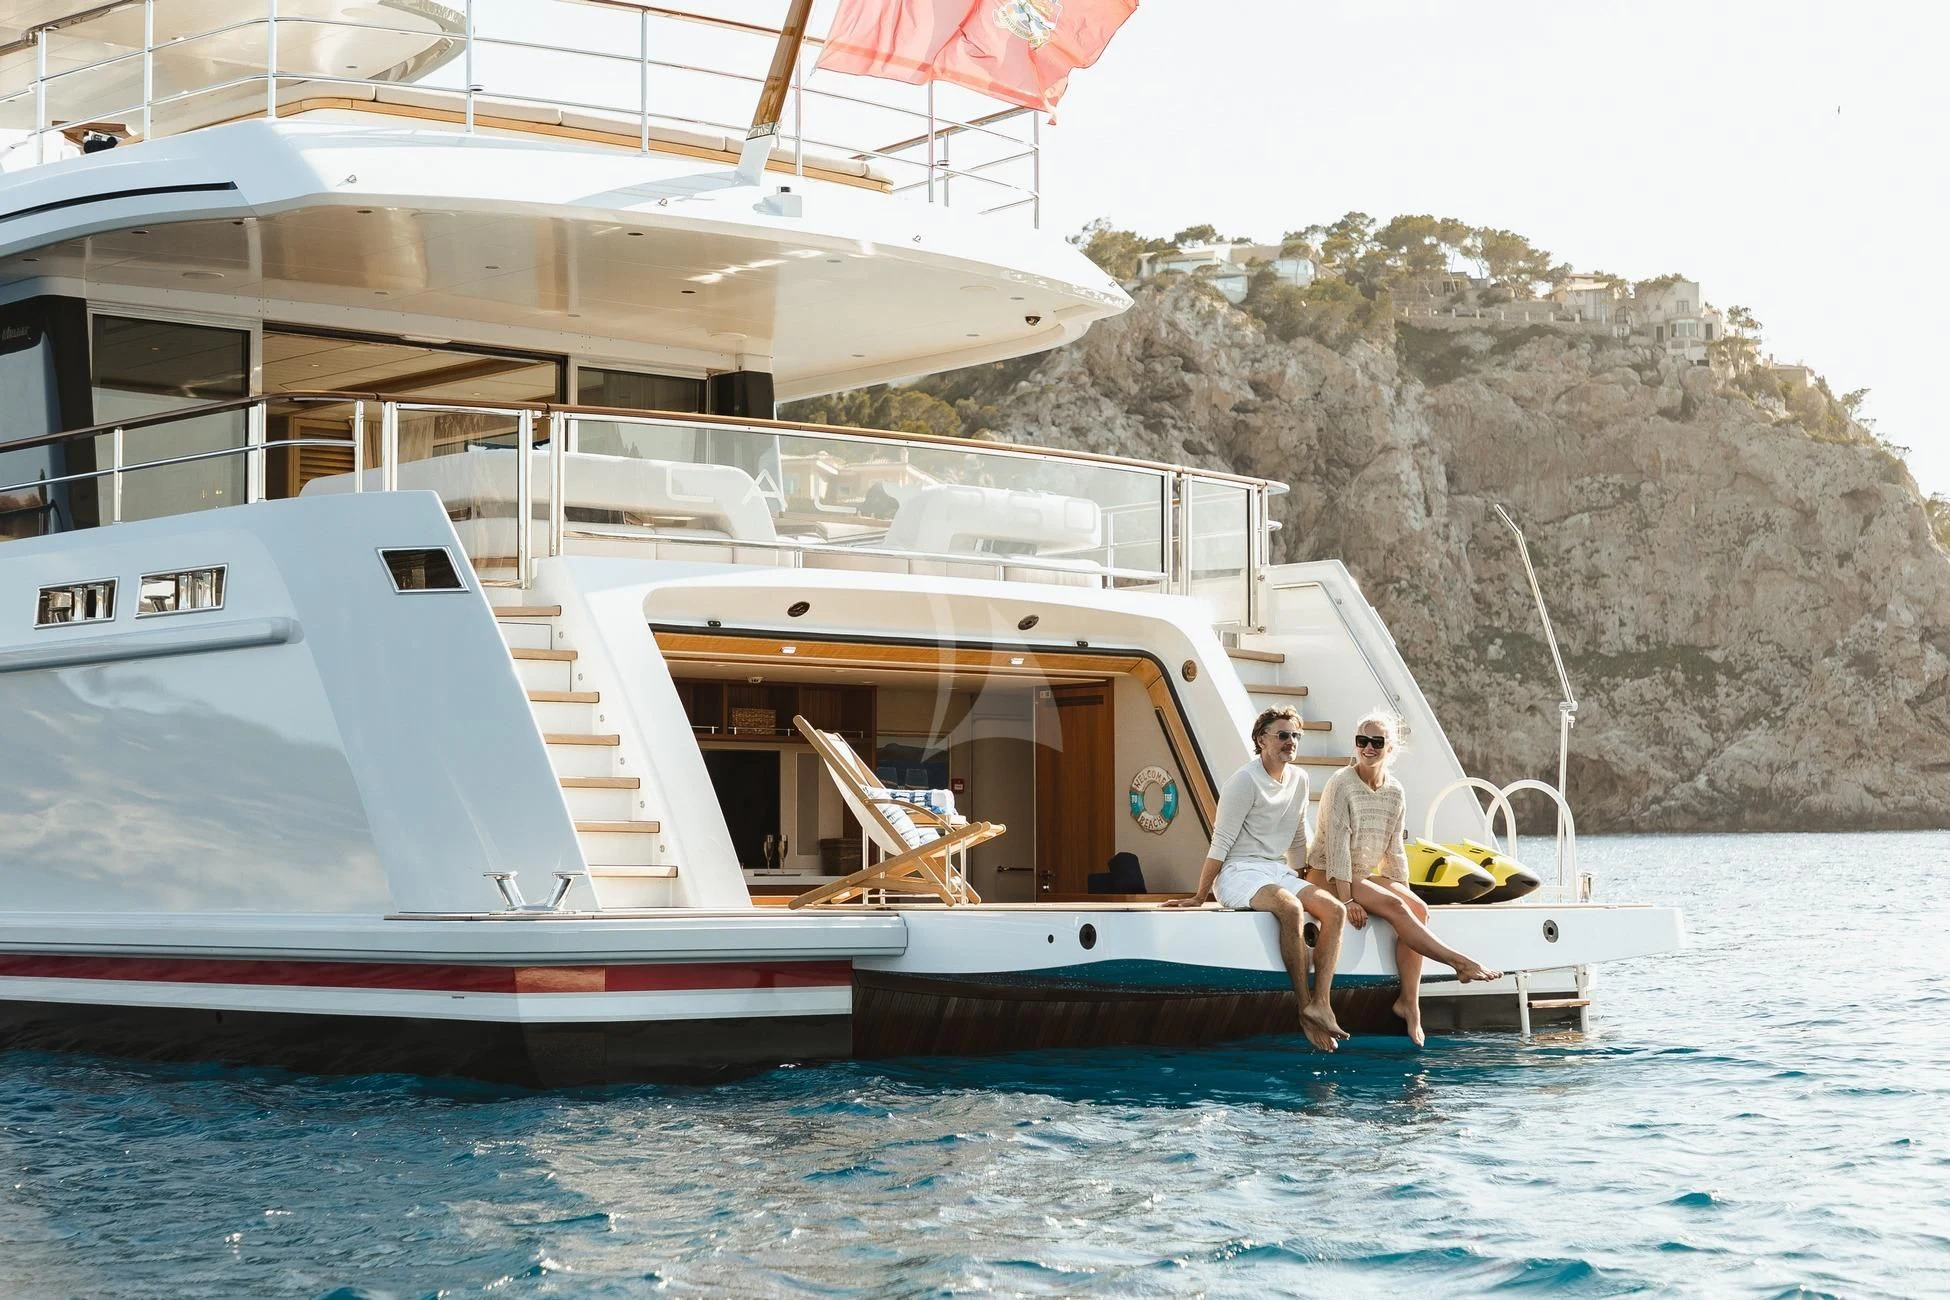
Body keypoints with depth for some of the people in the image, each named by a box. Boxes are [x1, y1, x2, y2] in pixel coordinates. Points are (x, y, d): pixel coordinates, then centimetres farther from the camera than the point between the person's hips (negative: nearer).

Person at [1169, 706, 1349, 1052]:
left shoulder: (1299, 779, 11)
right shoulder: (1245, 781, -11)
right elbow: (1221, 843, -12)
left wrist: (1305, 885, 26)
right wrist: (1199, 897, -11)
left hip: (1279, 872, 8)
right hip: (1238, 874, -8)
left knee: (1335, 910, -17)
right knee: (1290, 908, -35)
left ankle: (1320, 1004, -28)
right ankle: (1305, 1007, -28)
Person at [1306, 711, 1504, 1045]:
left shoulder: (1395, 792, 5)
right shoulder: (1341, 785, -14)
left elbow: (1394, 849, 12)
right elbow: (1337, 844, -19)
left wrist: (1405, 892, 3)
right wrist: (1347, 899, -24)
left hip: (1364, 876, 7)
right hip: (1327, 877, -6)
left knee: (1418, 908, -18)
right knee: (1392, 906, -27)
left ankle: (1409, 1000, -23)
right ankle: (1460, 962, -29)